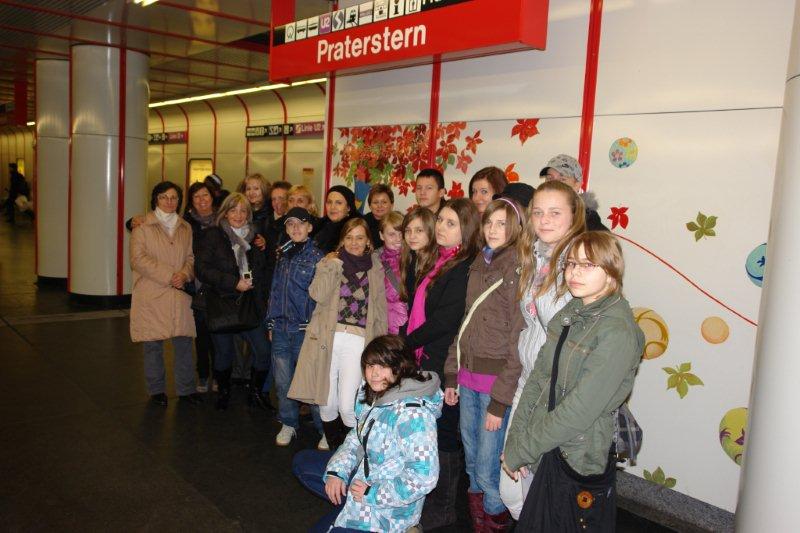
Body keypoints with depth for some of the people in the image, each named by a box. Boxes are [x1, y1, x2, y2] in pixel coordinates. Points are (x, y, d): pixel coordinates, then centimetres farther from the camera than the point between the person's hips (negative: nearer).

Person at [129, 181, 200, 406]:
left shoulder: (185, 228, 13)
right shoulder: (143, 227, -2)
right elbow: (138, 259, -10)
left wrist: (184, 274, -7)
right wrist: (169, 275, -15)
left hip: (179, 295, 4)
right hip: (151, 295, -3)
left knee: (184, 342, 5)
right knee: (153, 345, 5)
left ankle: (186, 388, 19)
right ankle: (157, 390, 21)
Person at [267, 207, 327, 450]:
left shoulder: (317, 256, -4)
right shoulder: (283, 254, 12)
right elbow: (275, 290, 16)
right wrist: (271, 323, 15)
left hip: (305, 329, -5)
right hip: (281, 329, 5)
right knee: (283, 381, 11)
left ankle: (324, 430, 11)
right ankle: (288, 424, 27)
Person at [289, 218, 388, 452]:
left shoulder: (376, 269, 10)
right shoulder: (330, 263, 9)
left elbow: (380, 310, 12)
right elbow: (318, 295, -8)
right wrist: (332, 265, -8)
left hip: (358, 340, -1)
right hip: (327, 338, 1)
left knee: (347, 406, -10)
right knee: (326, 403, 5)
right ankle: (334, 451, 28)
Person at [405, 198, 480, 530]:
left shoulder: (465, 267, -17)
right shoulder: (442, 261, 12)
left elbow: (444, 320, -20)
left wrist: (406, 343, -8)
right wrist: (411, 344, 8)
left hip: (442, 364, -9)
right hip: (426, 359, 9)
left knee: (442, 431, 4)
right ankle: (430, 498, 34)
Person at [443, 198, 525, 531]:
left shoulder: (518, 271, -13)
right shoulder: (479, 265, 9)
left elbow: (518, 342, -15)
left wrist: (499, 402, -15)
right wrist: (451, 376, 12)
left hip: (497, 380, -7)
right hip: (468, 377, 7)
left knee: (488, 467, 0)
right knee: (471, 457, 18)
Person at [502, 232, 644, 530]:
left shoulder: (617, 332, -20)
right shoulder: (569, 314, 3)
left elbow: (579, 411, -23)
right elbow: (538, 378, 3)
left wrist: (519, 452, -16)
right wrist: (515, 440, -5)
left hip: (580, 459, -6)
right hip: (546, 450, 6)